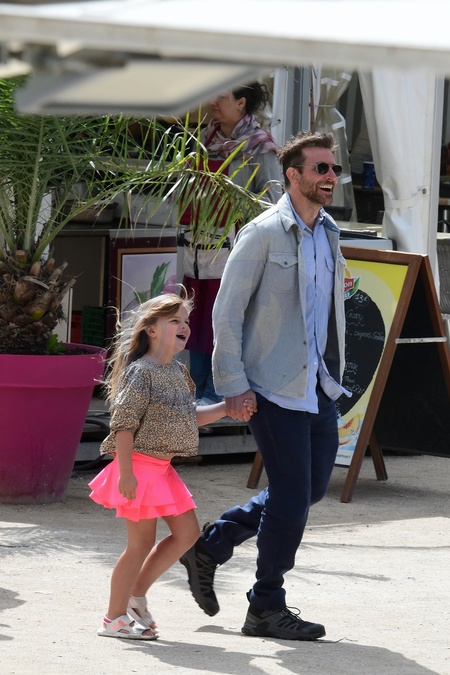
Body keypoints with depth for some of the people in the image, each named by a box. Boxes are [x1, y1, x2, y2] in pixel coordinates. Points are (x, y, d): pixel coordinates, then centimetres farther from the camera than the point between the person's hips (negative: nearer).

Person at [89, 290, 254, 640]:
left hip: (163, 467, 9)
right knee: (142, 542, -4)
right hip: (140, 466, -9)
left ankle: (137, 594, 20)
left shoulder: (178, 372, 12)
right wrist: (126, 473, -24)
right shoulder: (140, 372, -16)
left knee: (187, 531, 10)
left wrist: (227, 408, 11)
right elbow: (124, 424, -19)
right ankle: (114, 618, 7)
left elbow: (188, 418, 22)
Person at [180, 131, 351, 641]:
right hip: (275, 387, -8)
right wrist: (232, 385, -15)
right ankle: (266, 608, 7)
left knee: (312, 486, 12)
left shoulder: (328, 234, 13)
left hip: (318, 387, 8)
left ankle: (210, 547, 24)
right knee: (292, 496, -6)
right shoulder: (263, 233, -11)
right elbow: (226, 311, -11)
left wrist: (333, 376, 18)